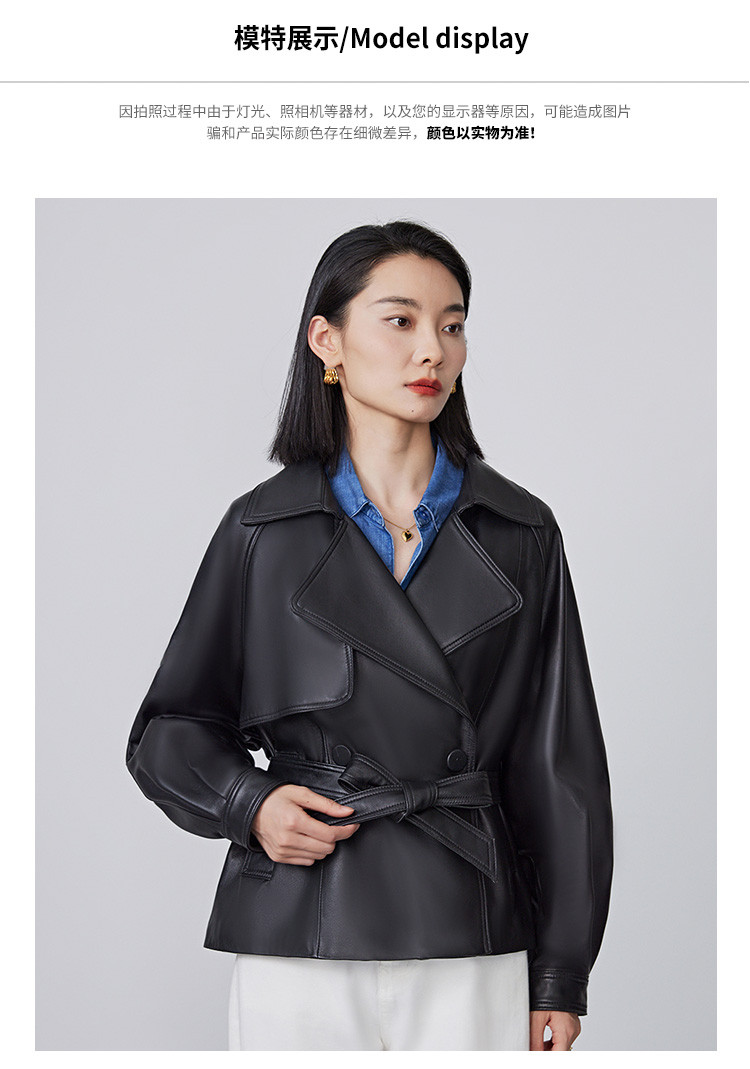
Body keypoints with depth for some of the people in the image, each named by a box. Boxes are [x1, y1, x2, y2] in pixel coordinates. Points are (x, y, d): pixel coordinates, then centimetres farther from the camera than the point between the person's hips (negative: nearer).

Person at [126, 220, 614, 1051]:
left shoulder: (519, 534, 5)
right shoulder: (263, 529, 3)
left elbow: (558, 763, 6)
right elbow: (171, 731, 11)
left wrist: (561, 979, 3)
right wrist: (247, 803, -10)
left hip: (472, 953, 1)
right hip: (297, 944, 0)